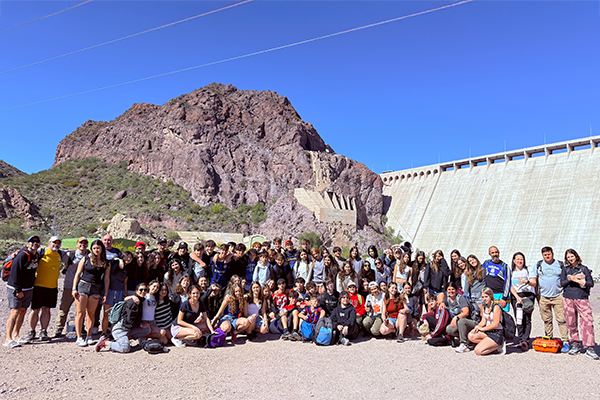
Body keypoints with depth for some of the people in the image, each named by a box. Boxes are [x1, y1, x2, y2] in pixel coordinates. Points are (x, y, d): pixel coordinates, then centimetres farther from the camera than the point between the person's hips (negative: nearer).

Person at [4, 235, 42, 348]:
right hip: (15, 289, -8)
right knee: (15, 312, -10)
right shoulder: (22, 255, -18)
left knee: (23, 311, 10)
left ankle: (15, 335, 20)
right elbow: (15, 272, -20)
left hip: (28, 288, 8)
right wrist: (18, 290, -20)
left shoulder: (37, 255, 7)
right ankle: (8, 339, -7)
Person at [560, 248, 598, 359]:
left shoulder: (584, 269, 8)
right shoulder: (565, 269, 13)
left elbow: (591, 283, 1)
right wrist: (572, 278, -11)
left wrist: (577, 280, -9)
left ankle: (589, 348, -9)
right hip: (568, 298, 2)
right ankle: (575, 344, 16)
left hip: (582, 298, -2)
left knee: (587, 321, -12)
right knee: (571, 323, 3)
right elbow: (562, 283, 3)